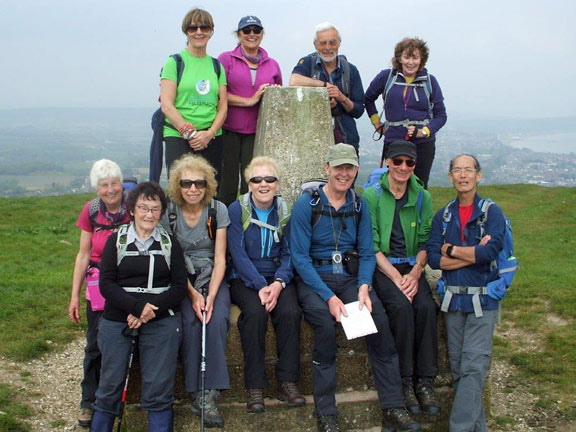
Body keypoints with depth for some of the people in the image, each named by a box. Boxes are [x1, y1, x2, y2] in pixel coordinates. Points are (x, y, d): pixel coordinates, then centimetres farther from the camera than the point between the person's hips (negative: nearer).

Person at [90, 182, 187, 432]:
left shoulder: (169, 243, 9)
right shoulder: (117, 240, 7)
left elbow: (180, 287, 3)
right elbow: (106, 284, -2)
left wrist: (152, 308, -13)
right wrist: (137, 306, -17)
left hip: (161, 321, 0)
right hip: (117, 321, 0)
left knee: (159, 390, -3)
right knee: (109, 387, 4)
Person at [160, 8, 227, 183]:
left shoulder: (216, 65, 14)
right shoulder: (175, 62, 2)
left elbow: (223, 107, 9)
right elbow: (166, 106, -5)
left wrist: (209, 133, -7)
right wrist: (190, 134, -12)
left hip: (212, 139, 4)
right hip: (178, 137, -4)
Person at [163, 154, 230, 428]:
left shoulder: (218, 210, -1)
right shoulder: (167, 212, -3)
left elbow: (220, 259, -4)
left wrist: (211, 296, -18)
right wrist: (192, 294, -17)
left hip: (212, 277, 1)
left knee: (217, 319, -28)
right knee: (189, 322, -27)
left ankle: (209, 392, -22)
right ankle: (197, 393, -18)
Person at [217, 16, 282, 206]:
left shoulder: (272, 65, 12)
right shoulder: (226, 59, 2)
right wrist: (250, 100, -14)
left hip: (256, 131, 2)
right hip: (229, 130, -2)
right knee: (228, 183, 2)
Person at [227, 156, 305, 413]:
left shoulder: (285, 211, 6)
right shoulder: (236, 210, -3)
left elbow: (288, 253, 3)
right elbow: (238, 254, -10)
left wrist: (279, 282, -17)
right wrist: (260, 286, -22)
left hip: (277, 276, 2)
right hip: (244, 277, -2)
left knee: (290, 312, -27)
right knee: (255, 312, -32)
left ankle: (287, 382, -16)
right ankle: (255, 387, -23)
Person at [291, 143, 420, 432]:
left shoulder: (359, 205, 10)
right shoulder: (306, 204, -4)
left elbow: (367, 253, 8)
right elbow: (300, 257, -9)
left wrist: (364, 287, -13)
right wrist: (329, 297, -20)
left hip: (351, 278, 3)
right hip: (313, 279, -3)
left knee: (379, 317, -24)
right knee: (325, 321, -33)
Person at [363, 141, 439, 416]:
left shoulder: (422, 197, 8)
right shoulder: (372, 195, -3)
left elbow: (426, 242, 7)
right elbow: (371, 245, -7)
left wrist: (415, 273, -11)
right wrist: (395, 277, -17)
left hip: (412, 267, 3)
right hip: (381, 267, -3)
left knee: (426, 306, -25)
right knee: (401, 306, -29)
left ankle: (425, 381, -15)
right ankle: (405, 381, -18)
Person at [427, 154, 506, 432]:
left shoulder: (492, 213, 1)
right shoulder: (442, 217, 11)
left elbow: (489, 252, -16)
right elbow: (433, 259, -2)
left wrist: (451, 249, -6)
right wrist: (473, 254, -10)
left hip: (482, 299, -4)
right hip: (453, 298, 4)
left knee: (474, 365, -11)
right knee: (458, 367, 6)